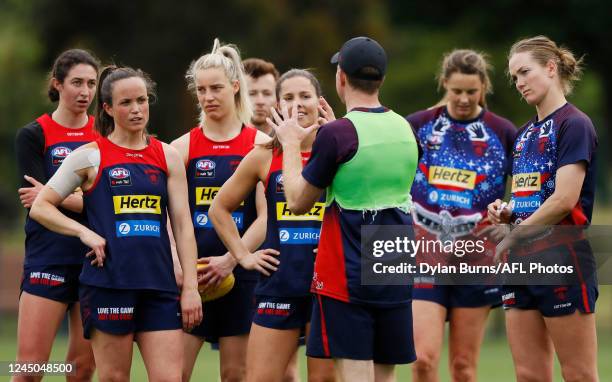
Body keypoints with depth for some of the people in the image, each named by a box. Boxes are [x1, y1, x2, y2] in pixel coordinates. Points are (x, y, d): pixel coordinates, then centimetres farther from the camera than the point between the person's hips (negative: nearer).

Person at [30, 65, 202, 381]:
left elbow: (182, 223, 9)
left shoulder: (167, 156, 11)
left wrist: (190, 286, 3)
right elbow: (40, 207, 4)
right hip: (108, 283, -3)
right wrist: (85, 233, -9)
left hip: (159, 284, 3)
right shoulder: (90, 156, 2)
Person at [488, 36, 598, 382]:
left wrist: (512, 238, -9)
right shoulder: (526, 134, 18)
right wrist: (508, 212, 4)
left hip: (563, 258, -9)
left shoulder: (574, 124, -9)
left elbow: (564, 200, -17)